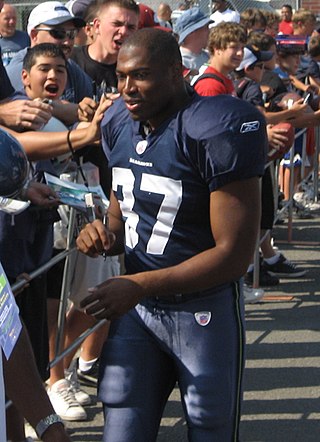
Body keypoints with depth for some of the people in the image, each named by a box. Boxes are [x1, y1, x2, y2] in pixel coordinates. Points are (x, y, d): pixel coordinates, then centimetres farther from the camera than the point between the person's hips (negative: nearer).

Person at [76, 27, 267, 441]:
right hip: (136, 307, 6)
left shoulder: (218, 130, -21)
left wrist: (139, 286, -26)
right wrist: (106, 234, -9)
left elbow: (234, 254, -22)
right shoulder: (119, 123, 2)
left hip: (205, 309, -6)